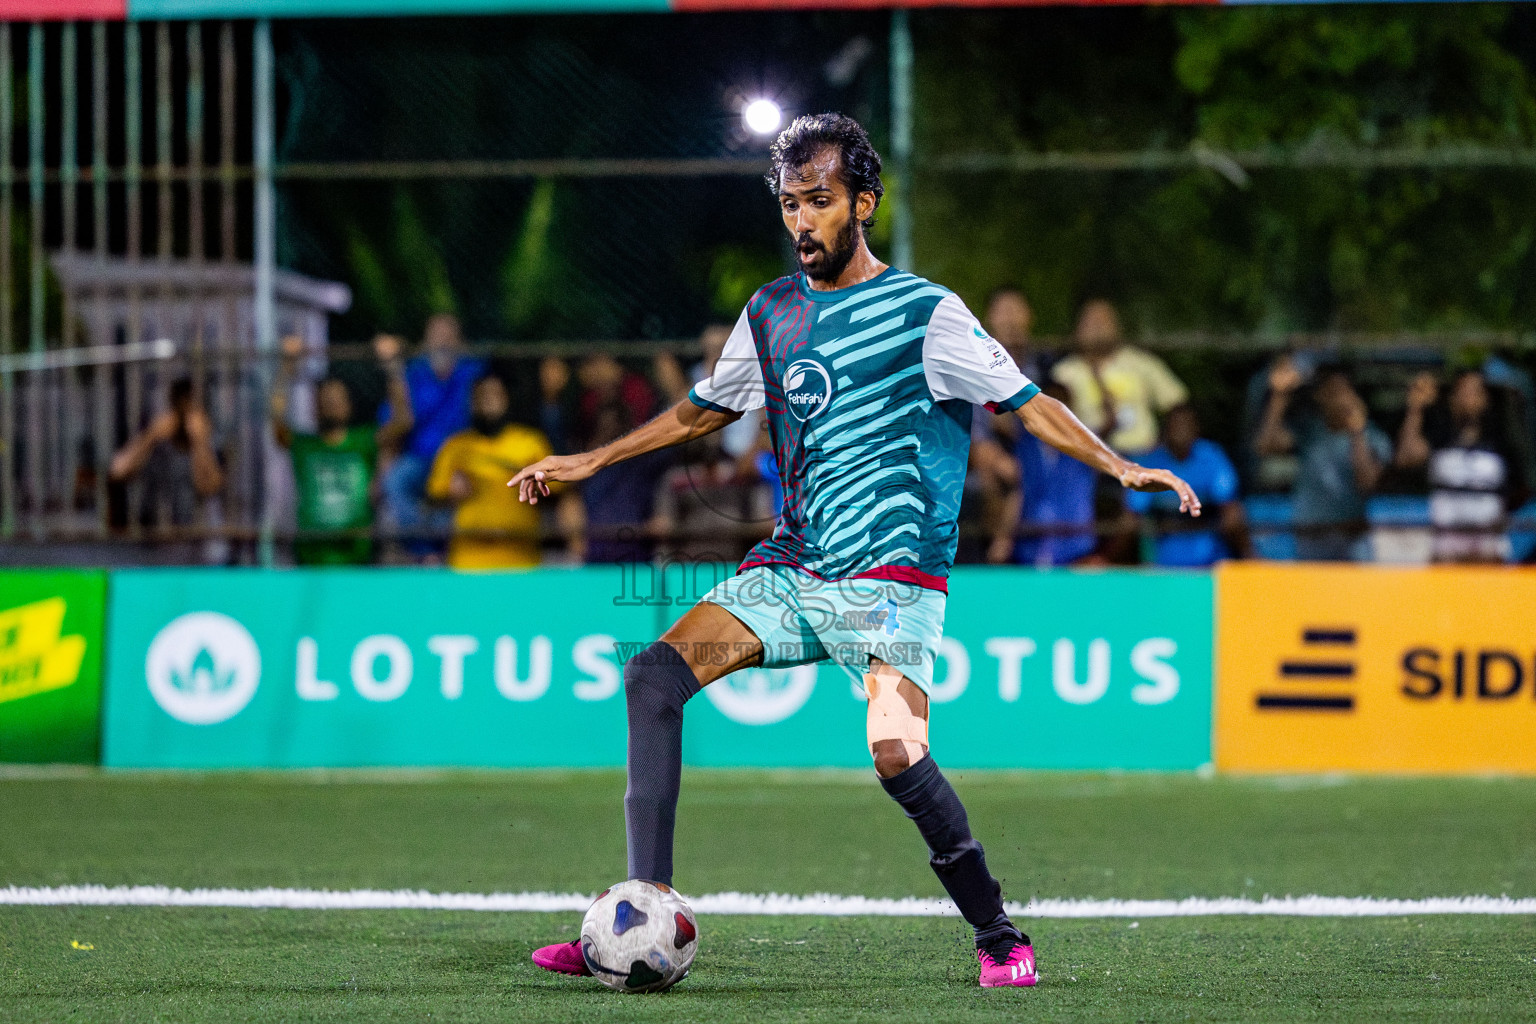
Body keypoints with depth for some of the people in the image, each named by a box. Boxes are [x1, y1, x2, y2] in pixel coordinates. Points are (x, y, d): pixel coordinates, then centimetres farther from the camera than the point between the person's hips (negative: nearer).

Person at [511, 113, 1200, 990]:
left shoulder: (921, 311, -3)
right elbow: (706, 409, 29)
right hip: (791, 572, 6)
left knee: (896, 753, -27)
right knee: (655, 675, -14)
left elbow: (1024, 399, -4)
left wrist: (1118, 465, -18)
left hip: (892, 579, -6)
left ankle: (1000, 936, -6)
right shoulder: (770, 313, 14)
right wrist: (590, 462, 31)